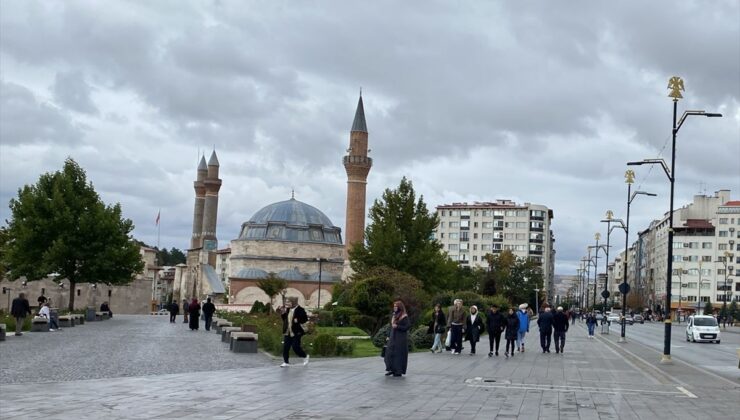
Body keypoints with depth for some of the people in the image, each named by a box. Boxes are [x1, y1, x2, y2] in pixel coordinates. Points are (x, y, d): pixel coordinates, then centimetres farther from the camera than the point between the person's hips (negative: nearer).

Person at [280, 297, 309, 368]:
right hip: (287, 332, 7)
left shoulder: (300, 310, -11)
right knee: (285, 347, 2)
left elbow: (305, 319, -11)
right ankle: (286, 362, 11)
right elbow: (284, 319, 17)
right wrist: (282, 312, 2)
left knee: (296, 347, -5)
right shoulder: (288, 309, 10)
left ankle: (305, 356, 20)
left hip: (296, 333, -7)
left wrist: (298, 320, -22)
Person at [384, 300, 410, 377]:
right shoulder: (394, 315, 13)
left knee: (399, 354, -2)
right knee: (390, 352, 4)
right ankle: (392, 369, 12)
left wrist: (397, 326, -20)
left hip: (401, 338, -7)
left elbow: (408, 326, -16)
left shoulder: (404, 317, -10)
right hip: (393, 338, 7)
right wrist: (389, 337, 15)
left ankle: (399, 371, 6)